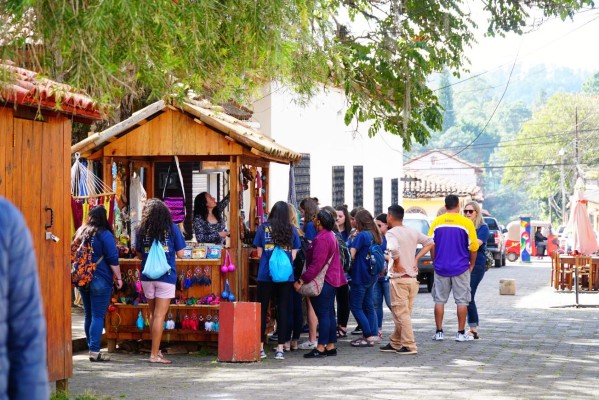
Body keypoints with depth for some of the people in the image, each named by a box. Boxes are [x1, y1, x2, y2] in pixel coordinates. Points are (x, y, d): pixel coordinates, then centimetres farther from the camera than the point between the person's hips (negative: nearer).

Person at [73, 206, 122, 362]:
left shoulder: (80, 232, 8)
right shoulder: (104, 234, -10)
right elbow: (113, 259, -12)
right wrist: (118, 278, -3)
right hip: (100, 281, -6)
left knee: (89, 315, 14)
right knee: (98, 316, -5)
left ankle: (91, 347, 19)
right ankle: (94, 351, -9)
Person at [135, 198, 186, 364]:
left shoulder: (142, 230, 2)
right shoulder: (172, 228, -3)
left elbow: (139, 255, 8)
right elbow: (180, 254, -1)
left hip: (147, 277, 3)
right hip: (166, 276, -3)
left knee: (153, 314, 15)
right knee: (159, 316, -3)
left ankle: (156, 350, 21)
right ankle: (155, 354, -3)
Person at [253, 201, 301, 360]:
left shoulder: (263, 228, 0)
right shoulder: (291, 230, 2)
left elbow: (259, 253, 4)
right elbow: (294, 255, 4)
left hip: (265, 275, -1)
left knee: (262, 310, 7)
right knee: (283, 311, 5)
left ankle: (260, 348, 6)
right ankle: (280, 349, 5)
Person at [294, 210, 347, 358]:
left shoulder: (322, 239, -19)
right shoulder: (331, 236, 15)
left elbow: (316, 264, -25)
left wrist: (302, 280, -23)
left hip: (323, 281, -10)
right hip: (331, 280, 10)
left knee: (323, 314, -8)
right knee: (329, 314, 12)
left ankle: (321, 348, -8)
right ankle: (331, 346, 15)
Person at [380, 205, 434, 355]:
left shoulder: (391, 233, -13)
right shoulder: (413, 231, 9)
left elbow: (394, 249, -31)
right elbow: (430, 242, 12)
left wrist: (397, 263, -15)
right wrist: (416, 258, 7)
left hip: (399, 278, -7)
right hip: (413, 278, 7)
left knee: (402, 314, -3)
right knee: (403, 313, 15)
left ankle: (409, 346, -4)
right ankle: (395, 343, 23)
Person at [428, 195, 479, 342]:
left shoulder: (436, 222, 0)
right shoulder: (466, 222, -6)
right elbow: (473, 247, -3)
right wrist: (471, 265, 11)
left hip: (441, 268, 2)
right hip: (461, 268, -2)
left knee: (439, 300, 9)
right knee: (462, 301, 6)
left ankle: (439, 332, 9)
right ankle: (461, 333, 6)